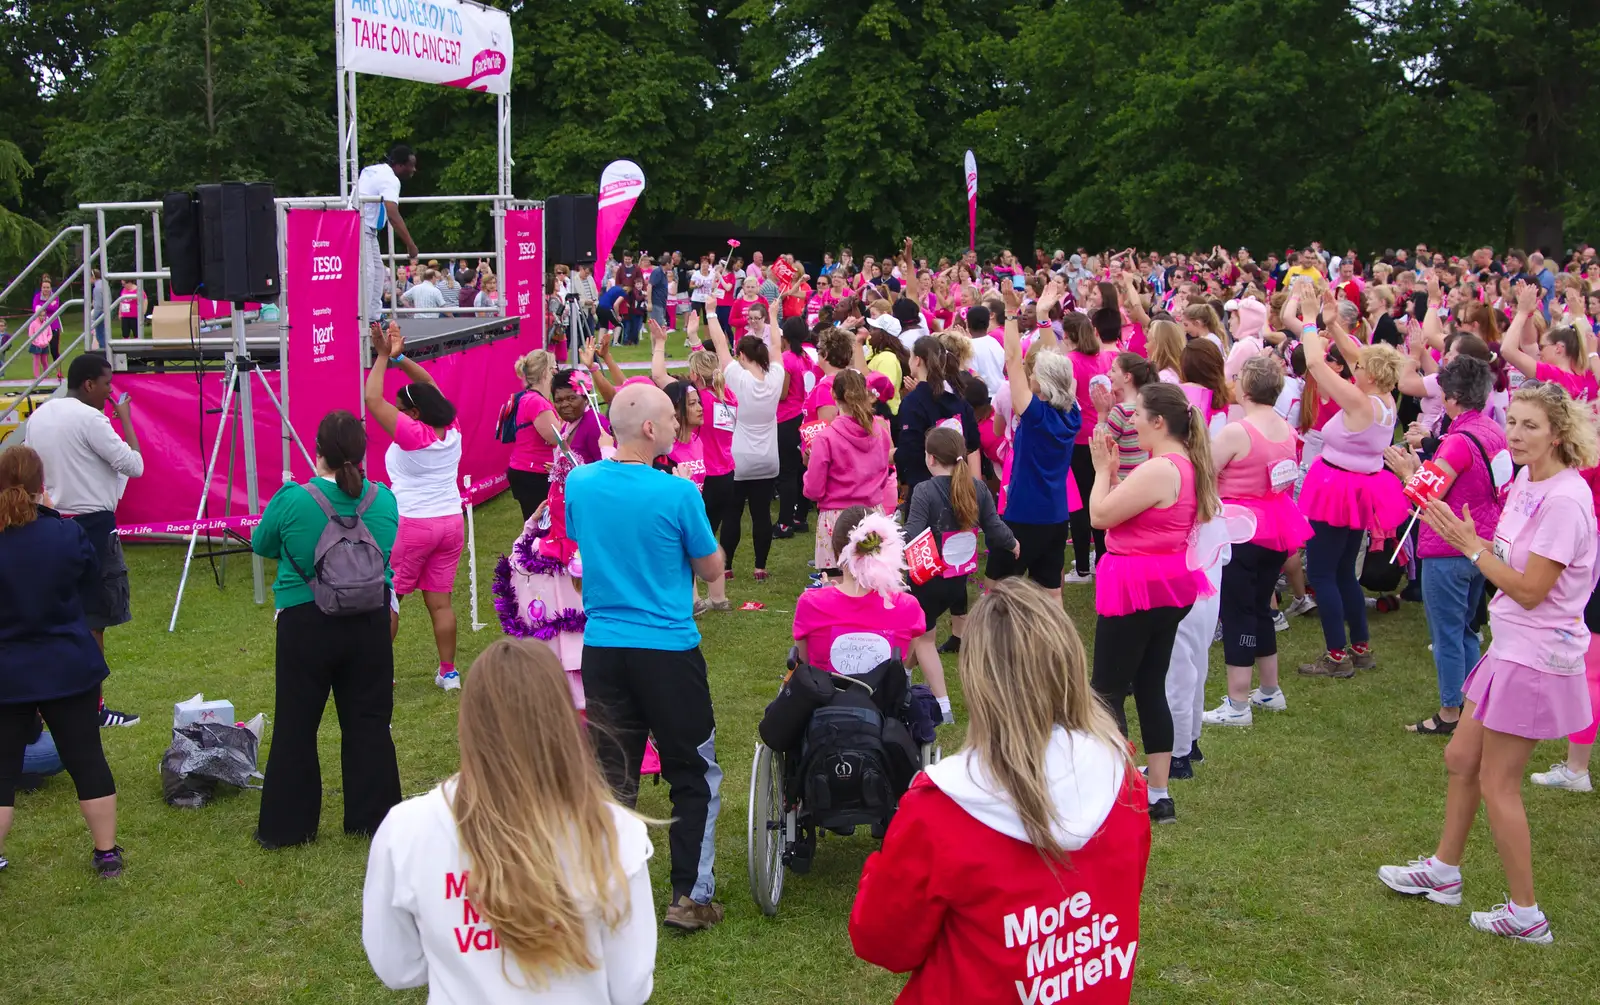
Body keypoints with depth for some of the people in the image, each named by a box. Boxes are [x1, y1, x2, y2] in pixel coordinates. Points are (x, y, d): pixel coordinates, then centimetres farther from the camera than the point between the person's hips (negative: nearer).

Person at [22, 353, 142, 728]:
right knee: (93, 618, -3)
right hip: (92, 524, -8)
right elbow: (134, 465, -14)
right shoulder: (90, 418, -14)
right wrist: (125, 419, -4)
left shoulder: (38, 416, 10)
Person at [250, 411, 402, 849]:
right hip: (370, 625, 3)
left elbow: (261, 545, 5)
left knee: (296, 727, 9)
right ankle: (373, 817, 19)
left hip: (306, 626, -2)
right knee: (368, 722, 12)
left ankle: (287, 826, 17)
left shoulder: (293, 500, -14)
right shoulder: (384, 500, -4)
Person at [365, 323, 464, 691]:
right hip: (451, 522, 6)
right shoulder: (451, 428, 0)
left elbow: (373, 399, -14)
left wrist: (383, 357, -7)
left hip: (411, 524, -6)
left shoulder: (411, 433, -16)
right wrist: (399, 357, 9)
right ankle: (448, 672, 11)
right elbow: (429, 386, 13)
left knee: (388, 597, 6)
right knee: (440, 600, 9)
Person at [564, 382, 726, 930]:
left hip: (602, 647, 5)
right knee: (695, 776, 10)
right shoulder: (677, 493, -16)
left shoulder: (579, 484, -3)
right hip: (668, 649, -4)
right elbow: (712, 568, -4)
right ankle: (690, 897, 10)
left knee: (613, 776, 14)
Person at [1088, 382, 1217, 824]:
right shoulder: (1188, 465, 10)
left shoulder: (1159, 470, -22)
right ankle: (1159, 796, 18)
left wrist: (1103, 469, -5)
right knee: (1150, 688, 14)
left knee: (1108, 689, -1)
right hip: (1170, 586, 10)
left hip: (1138, 588, -10)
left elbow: (1100, 515, -18)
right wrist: (1114, 470, 7)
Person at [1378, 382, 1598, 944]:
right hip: (1511, 647, 9)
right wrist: (1468, 537, -6)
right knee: (1461, 758, 20)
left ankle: (1525, 916, 13)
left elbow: (1530, 590, -23)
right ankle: (1443, 871, 38)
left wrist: (1470, 546, -19)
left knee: (1496, 783, 0)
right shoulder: (1526, 482, 5)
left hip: (1536, 658, -9)